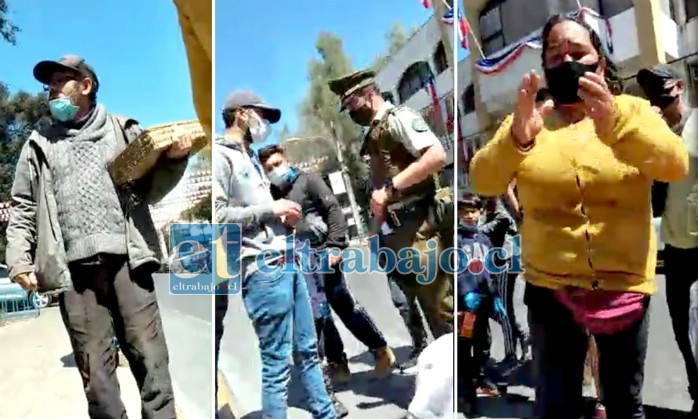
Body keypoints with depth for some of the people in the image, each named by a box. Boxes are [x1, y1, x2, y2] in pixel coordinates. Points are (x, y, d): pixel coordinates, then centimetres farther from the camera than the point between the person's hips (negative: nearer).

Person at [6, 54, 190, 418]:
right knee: (94, 368, 3)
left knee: (150, 358, -2)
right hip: (74, 268, 2)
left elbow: (150, 191, 13)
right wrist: (19, 260, 4)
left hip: (126, 259, -1)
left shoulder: (123, 130, 15)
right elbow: (22, 208, 16)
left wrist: (172, 160, -5)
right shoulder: (39, 143, 19)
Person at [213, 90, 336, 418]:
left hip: (286, 260, 9)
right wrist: (270, 209, -13)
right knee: (277, 362, -1)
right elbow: (217, 215, -18)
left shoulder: (251, 157, 20)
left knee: (308, 349, 17)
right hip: (263, 268, -9)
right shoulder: (220, 155, -6)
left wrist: (284, 218, 8)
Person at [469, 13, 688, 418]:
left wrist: (614, 123, -32)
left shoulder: (633, 109, 2)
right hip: (550, 286, 0)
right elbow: (484, 181, -12)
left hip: (626, 285, 1)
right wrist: (517, 137, -31)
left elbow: (676, 166, -15)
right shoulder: (526, 121, 1)